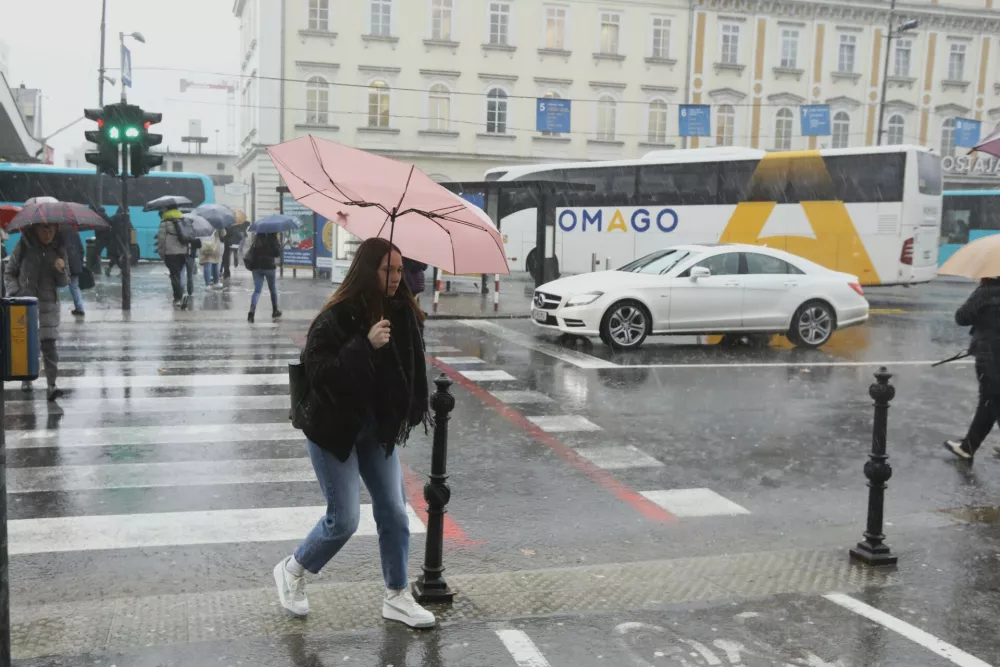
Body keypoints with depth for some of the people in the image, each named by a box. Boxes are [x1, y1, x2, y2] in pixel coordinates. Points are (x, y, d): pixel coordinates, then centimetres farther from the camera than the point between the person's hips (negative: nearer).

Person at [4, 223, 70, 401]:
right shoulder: (23, 246, -4)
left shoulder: (58, 249, 0)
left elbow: (64, 282, 3)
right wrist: (14, 292, -9)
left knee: (49, 345, -9)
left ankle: (52, 384, -10)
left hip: (48, 304, 0)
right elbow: (9, 273, 5)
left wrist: (61, 270, -17)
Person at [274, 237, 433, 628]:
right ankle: (291, 571, 26)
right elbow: (317, 371, -27)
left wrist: (413, 409, 0)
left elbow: (412, 365, 9)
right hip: (334, 430, -6)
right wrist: (365, 345, -34)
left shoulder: (402, 313, -4)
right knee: (344, 519, -1)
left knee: (394, 513, 6)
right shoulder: (336, 318, -19)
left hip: (378, 428, 6)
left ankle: (396, 597, 21)